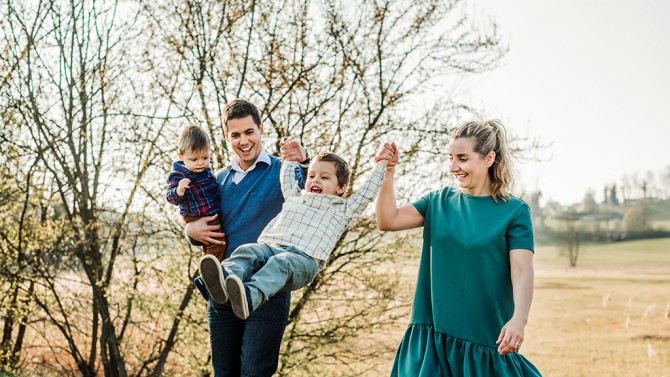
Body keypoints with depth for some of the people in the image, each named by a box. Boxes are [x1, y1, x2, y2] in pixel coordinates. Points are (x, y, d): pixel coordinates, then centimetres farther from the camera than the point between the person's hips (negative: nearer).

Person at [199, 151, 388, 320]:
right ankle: (226, 276, -58)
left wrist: (381, 164, 30)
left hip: (305, 258, -4)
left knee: (280, 262, -38)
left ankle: (251, 296, -64)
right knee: (247, 251, -28)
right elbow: (287, 176, 51)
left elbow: (367, 192, 23)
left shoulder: (341, 210, 25)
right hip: (271, 246, 4)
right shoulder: (294, 198, 36)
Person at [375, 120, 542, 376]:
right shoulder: (439, 201, 8)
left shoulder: (514, 211, -3)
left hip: (487, 338, -3)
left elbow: (522, 270, -13)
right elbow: (388, 221, 1)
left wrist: (519, 319, -27)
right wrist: (387, 172, -9)